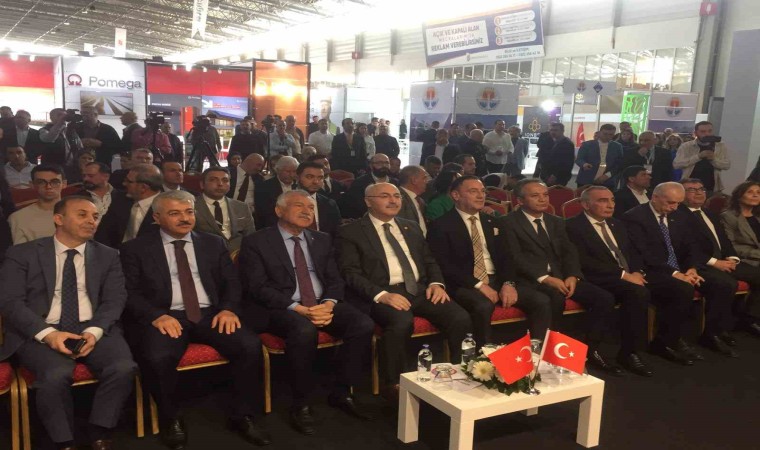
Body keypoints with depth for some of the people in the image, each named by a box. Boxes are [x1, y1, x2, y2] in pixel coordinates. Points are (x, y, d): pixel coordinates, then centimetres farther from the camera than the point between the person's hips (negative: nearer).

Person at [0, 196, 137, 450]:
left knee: (124, 368, -27)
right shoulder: (22, 254, 7)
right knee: (57, 375, -33)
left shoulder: (108, 256, 14)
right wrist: (48, 333, -19)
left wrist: (95, 331, -16)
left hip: (93, 330, 2)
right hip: (40, 334, -2)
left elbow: (114, 300, 5)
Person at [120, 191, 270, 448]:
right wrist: (156, 316, -18)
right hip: (164, 318, -2)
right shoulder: (136, 249, 8)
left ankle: (242, 416, -2)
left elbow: (231, 282, 12)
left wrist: (228, 309, -9)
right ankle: (170, 419, -4)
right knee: (158, 357, -34)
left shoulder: (214, 244, 16)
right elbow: (130, 292, 0)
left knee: (250, 345, -23)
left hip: (210, 314, 3)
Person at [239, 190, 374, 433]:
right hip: (282, 308, -5)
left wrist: (329, 303, -12)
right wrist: (298, 308, -21)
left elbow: (334, 279, 11)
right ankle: (301, 404, -17)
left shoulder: (322, 240, 16)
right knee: (305, 330, -38)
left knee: (363, 324, -21)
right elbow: (258, 288, -10)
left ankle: (341, 392, -3)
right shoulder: (256, 242, -1)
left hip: (323, 304, 5)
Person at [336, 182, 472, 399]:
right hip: (383, 295, -5)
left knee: (461, 318, -21)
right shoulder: (350, 232, 3)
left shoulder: (411, 227, 21)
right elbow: (351, 273, -6)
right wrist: (382, 294, -22)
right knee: (401, 322, -37)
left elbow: (430, 261, 22)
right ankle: (395, 384, -16)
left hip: (420, 290, 5)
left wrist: (436, 283, -1)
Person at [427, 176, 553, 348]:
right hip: (466, 285, -6)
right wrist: (478, 285, -19)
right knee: (483, 306, -37)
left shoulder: (491, 222, 18)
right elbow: (445, 266, -11)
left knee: (541, 301, -15)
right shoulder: (441, 226, -2)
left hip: (497, 280, 6)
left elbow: (506, 256, 11)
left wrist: (508, 283, -9)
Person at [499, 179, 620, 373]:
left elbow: (569, 252, 11)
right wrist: (544, 278, -23)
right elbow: (515, 257, -12)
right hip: (530, 279, -6)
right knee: (556, 299, -37)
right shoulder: (508, 222, -1)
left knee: (605, 298, -13)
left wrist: (572, 276, -9)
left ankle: (591, 351, 0)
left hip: (561, 277, 6)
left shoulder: (556, 222, 20)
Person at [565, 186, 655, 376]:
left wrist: (637, 272, -4)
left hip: (631, 275, 8)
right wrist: (624, 275, -19)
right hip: (601, 280, -8)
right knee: (639, 293, -35)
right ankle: (630, 352, -24)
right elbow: (584, 262, -16)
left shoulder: (617, 224, 22)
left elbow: (632, 252, 20)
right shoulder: (573, 226, -5)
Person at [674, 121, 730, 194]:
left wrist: (713, 159, -22)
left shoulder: (721, 146, 4)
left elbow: (727, 165, -2)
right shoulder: (686, 146, -1)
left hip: (712, 189, 1)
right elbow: (676, 164, -12)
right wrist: (698, 156, -21)